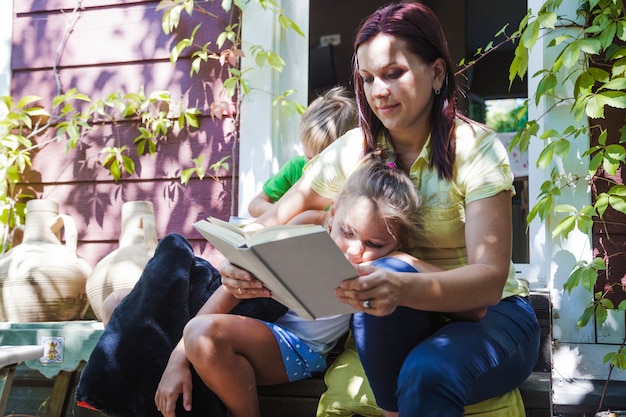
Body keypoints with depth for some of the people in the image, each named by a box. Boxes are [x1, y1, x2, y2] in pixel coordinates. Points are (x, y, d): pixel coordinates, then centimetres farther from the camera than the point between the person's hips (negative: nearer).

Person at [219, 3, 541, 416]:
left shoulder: (476, 149, -15)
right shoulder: (353, 151, -2)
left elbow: (490, 279, -25)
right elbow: (273, 222, -1)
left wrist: (405, 288, -46)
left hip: (491, 315, -4)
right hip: (404, 321, 4)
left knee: (427, 373, -36)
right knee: (377, 296, -30)